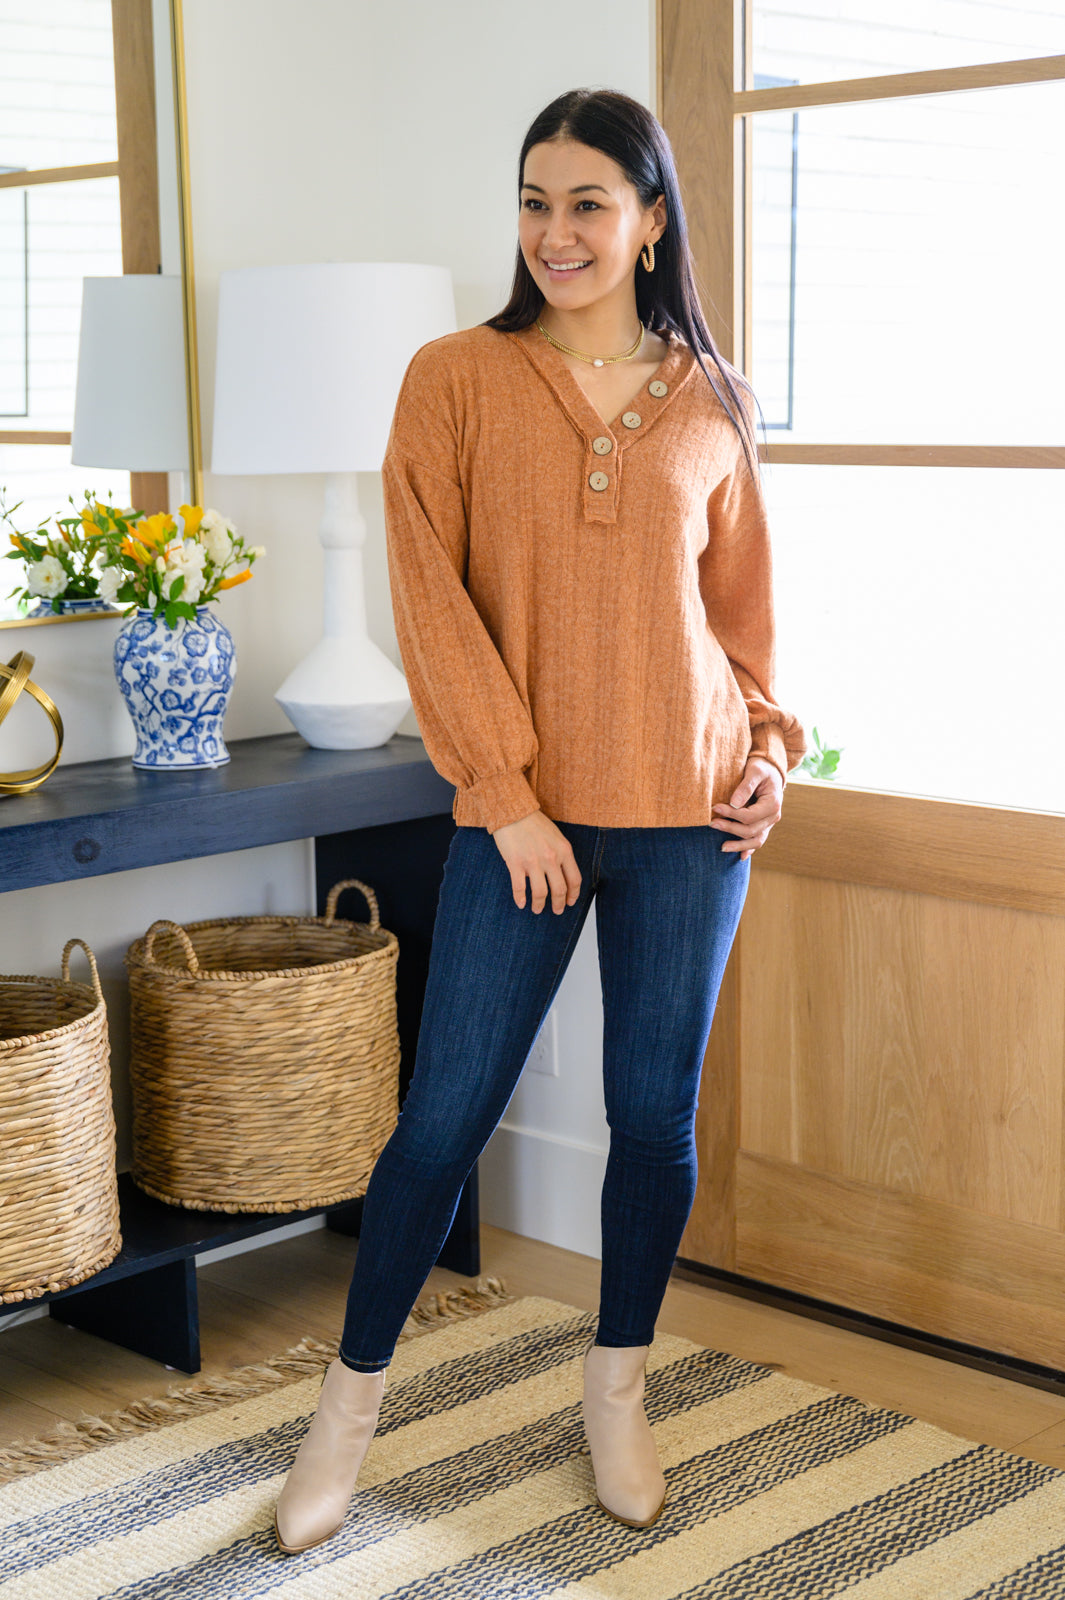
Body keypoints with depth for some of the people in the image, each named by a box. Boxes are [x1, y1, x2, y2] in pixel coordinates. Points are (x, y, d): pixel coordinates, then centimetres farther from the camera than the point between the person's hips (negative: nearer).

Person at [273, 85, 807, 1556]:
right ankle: (352, 1399, 21)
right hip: (524, 816, -2)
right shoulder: (456, 380, -1)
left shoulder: (710, 402, 6)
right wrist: (507, 793, -10)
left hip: (688, 817, 2)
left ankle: (618, 1389, 30)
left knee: (657, 1116, 9)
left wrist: (767, 742, 1)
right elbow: (429, 597, -5)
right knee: (444, 1117, 2)